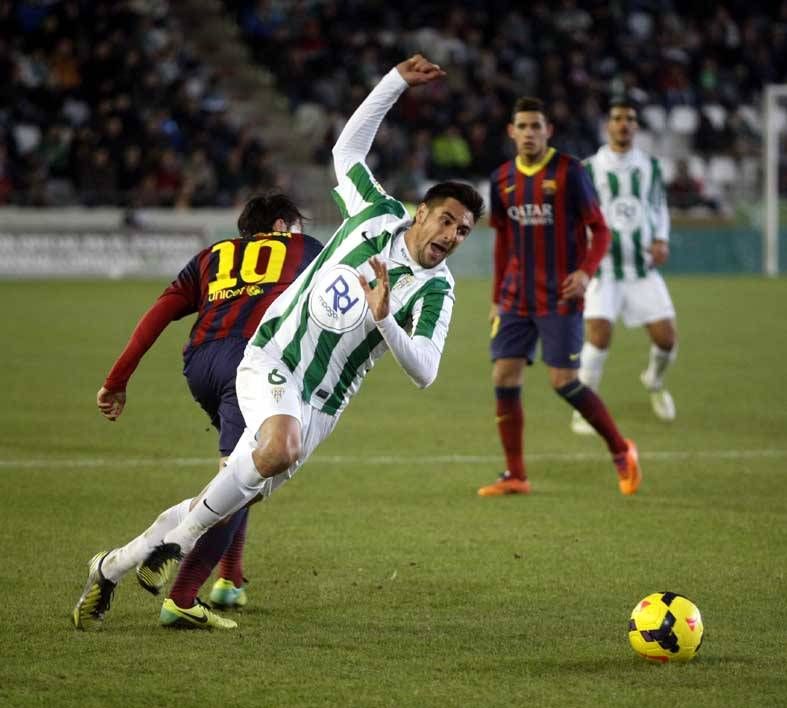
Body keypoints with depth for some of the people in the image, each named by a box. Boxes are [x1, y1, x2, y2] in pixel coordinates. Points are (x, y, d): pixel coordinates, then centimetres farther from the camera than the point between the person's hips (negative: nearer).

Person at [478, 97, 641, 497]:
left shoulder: (568, 172, -7)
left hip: (560, 299, -5)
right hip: (516, 299, 5)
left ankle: (621, 452, 10)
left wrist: (586, 272, -23)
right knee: (504, 378, -3)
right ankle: (515, 476, 5)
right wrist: (497, 298, 17)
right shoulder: (502, 179, 8)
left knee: (563, 382, -9)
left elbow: (600, 230, -6)